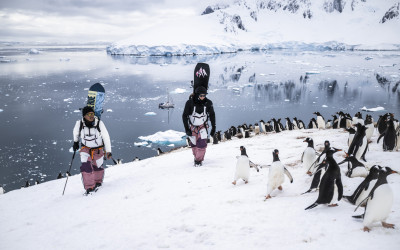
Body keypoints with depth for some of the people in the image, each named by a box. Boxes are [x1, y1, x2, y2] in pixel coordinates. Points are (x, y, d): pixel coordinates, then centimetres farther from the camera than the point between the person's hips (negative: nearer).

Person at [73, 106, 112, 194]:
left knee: (98, 167, 13)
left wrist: (108, 151, -15)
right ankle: (89, 187, -3)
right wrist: (75, 142, 17)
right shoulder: (79, 123, -20)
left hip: (98, 149, 0)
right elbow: (76, 132, 5)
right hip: (85, 149, 0)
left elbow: (106, 137, -15)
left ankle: (98, 181, 44)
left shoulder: (99, 123, -24)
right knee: (86, 166, -19)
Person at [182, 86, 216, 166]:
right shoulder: (190, 102, -19)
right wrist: (187, 129, -15)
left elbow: (212, 115, 2)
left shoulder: (208, 103, -14)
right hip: (192, 127, 0)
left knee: (202, 144, -13)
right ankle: (196, 156, 34)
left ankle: (199, 160, 6)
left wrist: (213, 127, 2)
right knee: (194, 144, 6)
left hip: (202, 126, 1)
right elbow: (184, 116, -11)